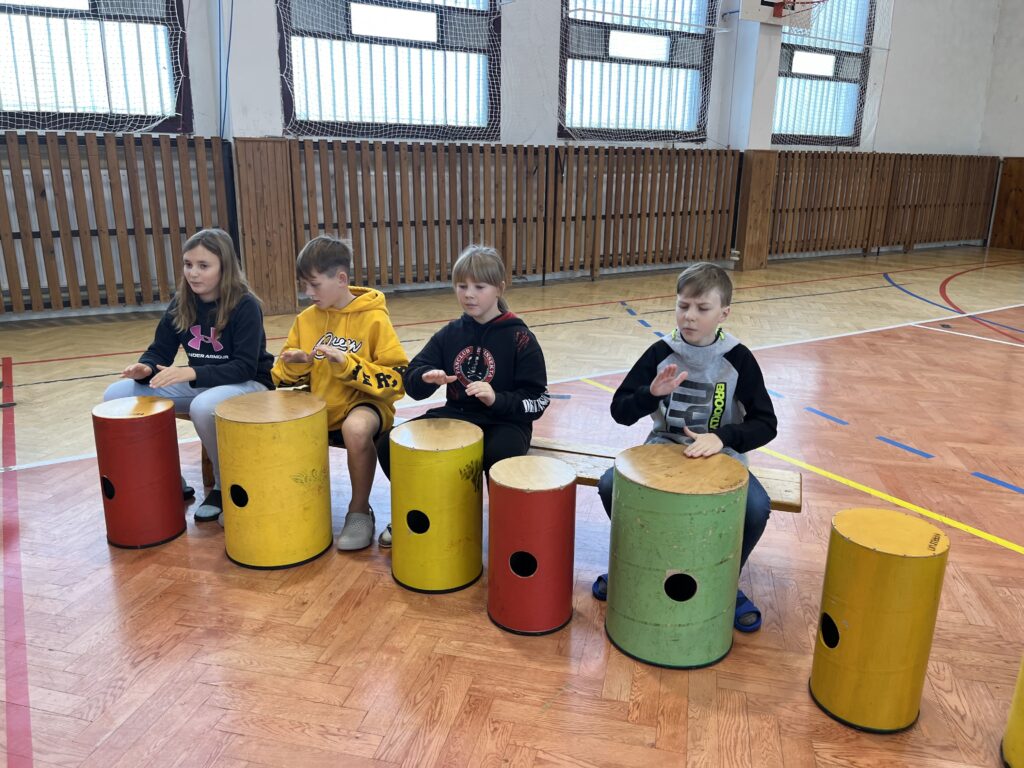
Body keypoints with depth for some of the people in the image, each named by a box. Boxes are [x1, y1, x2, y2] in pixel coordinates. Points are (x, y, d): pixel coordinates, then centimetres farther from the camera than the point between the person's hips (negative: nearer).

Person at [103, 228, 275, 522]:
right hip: (199, 383, 7)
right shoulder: (181, 304, 0)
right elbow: (159, 351, 4)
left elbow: (244, 367, -24)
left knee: (204, 407, -40)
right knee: (117, 395, -8)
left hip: (248, 384, -7)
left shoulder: (245, 305, -18)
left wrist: (192, 373, -37)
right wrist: (146, 369, -21)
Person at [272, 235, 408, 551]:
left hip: (364, 403, -6)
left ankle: (360, 511, -13)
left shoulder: (373, 319, -11)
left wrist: (348, 364, -26)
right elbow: (284, 377, 13)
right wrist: (294, 364, -11)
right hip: (318, 408, 6)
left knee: (355, 428, -38)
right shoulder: (306, 319, 4)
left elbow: (397, 379, -16)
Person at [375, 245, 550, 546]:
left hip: (505, 422, -5)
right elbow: (411, 380, 4)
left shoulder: (519, 339, -7)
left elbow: (537, 400, -8)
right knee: (389, 443, -12)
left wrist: (497, 399, -26)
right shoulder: (450, 334, 7)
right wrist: (427, 378, -21)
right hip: (455, 415, 5)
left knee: (500, 456, -39)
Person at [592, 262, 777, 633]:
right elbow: (620, 411, -5)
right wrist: (652, 392, -25)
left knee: (756, 507, -28)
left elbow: (765, 424, -9)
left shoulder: (739, 359, -8)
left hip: (721, 455, -1)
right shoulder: (661, 353, -4)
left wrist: (722, 437, -27)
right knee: (611, 484, -23)